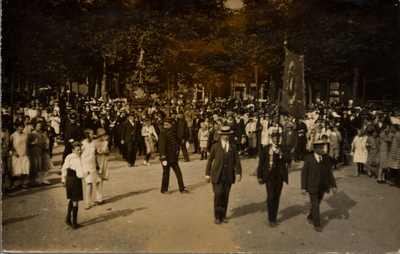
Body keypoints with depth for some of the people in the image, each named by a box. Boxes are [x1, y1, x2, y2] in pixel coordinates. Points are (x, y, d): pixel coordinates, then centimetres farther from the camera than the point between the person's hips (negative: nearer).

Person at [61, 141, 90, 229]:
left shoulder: (68, 157, 5)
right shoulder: (76, 160, -21)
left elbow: (63, 169, 16)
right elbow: (80, 174, -25)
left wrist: (63, 180, 25)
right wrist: (87, 173, -4)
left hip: (68, 180, 7)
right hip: (75, 181, -7)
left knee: (71, 199, 25)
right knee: (75, 201, 5)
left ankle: (68, 217, 21)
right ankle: (74, 223, 14)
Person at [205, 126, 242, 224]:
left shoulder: (233, 147, 9)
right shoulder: (215, 146, 4)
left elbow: (237, 161, 7)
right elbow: (210, 160, 6)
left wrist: (238, 173, -4)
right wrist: (207, 174, 3)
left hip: (228, 176, 2)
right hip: (217, 175, -2)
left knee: (225, 196, 6)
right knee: (218, 194, -12)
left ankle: (223, 216, 21)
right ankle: (217, 216, 2)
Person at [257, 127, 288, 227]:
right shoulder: (265, 148, 4)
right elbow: (261, 163, 4)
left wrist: (280, 154, -20)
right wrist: (259, 176, 0)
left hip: (279, 176, 3)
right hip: (269, 175, -2)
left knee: (276, 197, 8)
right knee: (271, 196, -13)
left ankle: (274, 218, 20)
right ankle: (271, 219, -3)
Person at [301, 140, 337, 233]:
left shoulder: (326, 158, 0)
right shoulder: (309, 158, -12)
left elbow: (329, 172, 4)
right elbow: (304, 173, -9)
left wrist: (333, 185, 0)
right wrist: (303, 187, -12)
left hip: (323, 186, 4)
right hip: (313, 186, -4)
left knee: (317, 203, 18)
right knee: (315, 205, 0)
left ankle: (310, 217, 41)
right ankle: (317, 224, 16)